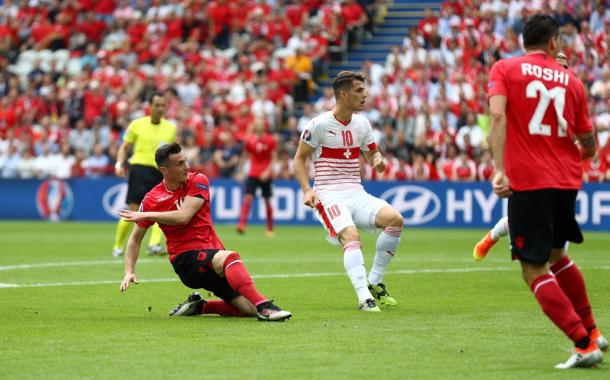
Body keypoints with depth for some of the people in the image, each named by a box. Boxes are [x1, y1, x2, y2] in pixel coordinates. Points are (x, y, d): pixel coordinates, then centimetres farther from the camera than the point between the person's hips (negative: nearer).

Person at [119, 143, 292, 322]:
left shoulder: (198, 181, 2)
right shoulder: (151, 199, 2)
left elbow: (183, 216, -13)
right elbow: (135, 239, 11)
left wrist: (147, 215, -9)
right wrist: (129, 272, -1)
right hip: (186, 260, -4)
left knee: (251, 309, -10)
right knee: (229, 257, -37)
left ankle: (199, 306, 11)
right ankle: (264, 306, -50)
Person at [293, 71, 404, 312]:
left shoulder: (362, 123, 10)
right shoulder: (319, 124, -7)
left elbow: (372, 152, 24)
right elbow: (299, 159, 0)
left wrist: (377, 160, -1)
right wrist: (307, 190, -14)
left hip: (356, 193, 6)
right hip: (329, 195, -6)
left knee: (395, 219, -18)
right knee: (350, 236, -32)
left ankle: (374, 283, -4)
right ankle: (365, 298, -38)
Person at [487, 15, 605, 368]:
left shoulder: (503, 69, 0)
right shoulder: (571, 81, 7)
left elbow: (498, 116, -18)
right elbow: (589, 146, 11)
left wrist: (499, 169, -22)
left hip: (527, 182, -4)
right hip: (567, 181, 4)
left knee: (534, 270, 0)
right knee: (556, 255, 27)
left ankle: (584, 344, -9)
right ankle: (591, 331, 30)